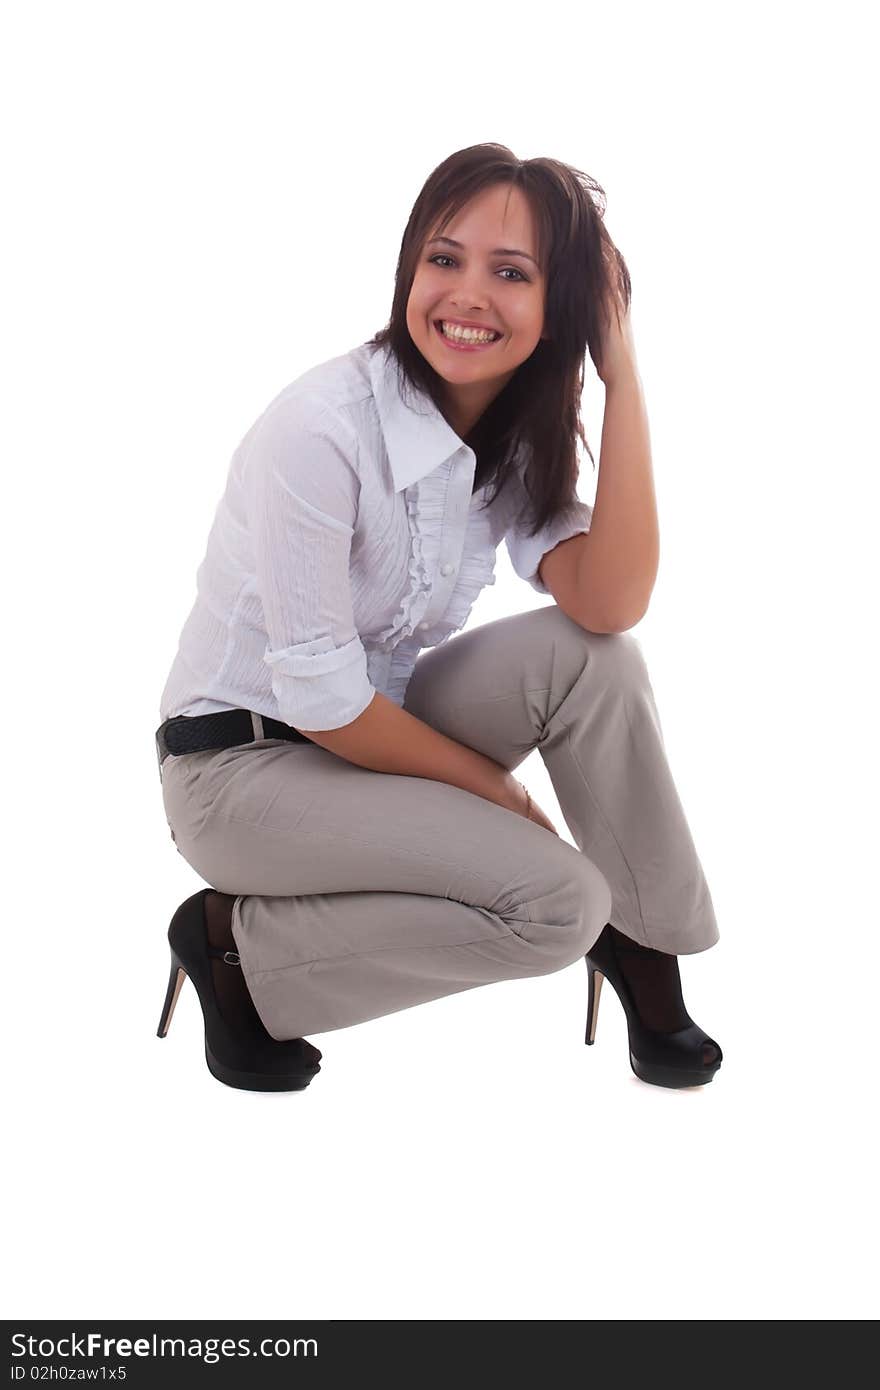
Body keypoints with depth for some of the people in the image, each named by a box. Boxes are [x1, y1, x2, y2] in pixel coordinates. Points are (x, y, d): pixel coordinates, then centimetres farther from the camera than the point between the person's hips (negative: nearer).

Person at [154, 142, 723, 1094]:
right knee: (554, 901, -21)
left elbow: (610, 603, -21)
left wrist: (623, 377, -21)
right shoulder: (322, 428, -25)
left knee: (591, 656, -17)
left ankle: (642, 939, 1)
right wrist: (498, 791, -11)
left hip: (372, 725, 7)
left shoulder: (519, 432, -3)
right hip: (241, 764, -6)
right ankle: (236, 946, -5)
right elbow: (321, 700, -22)